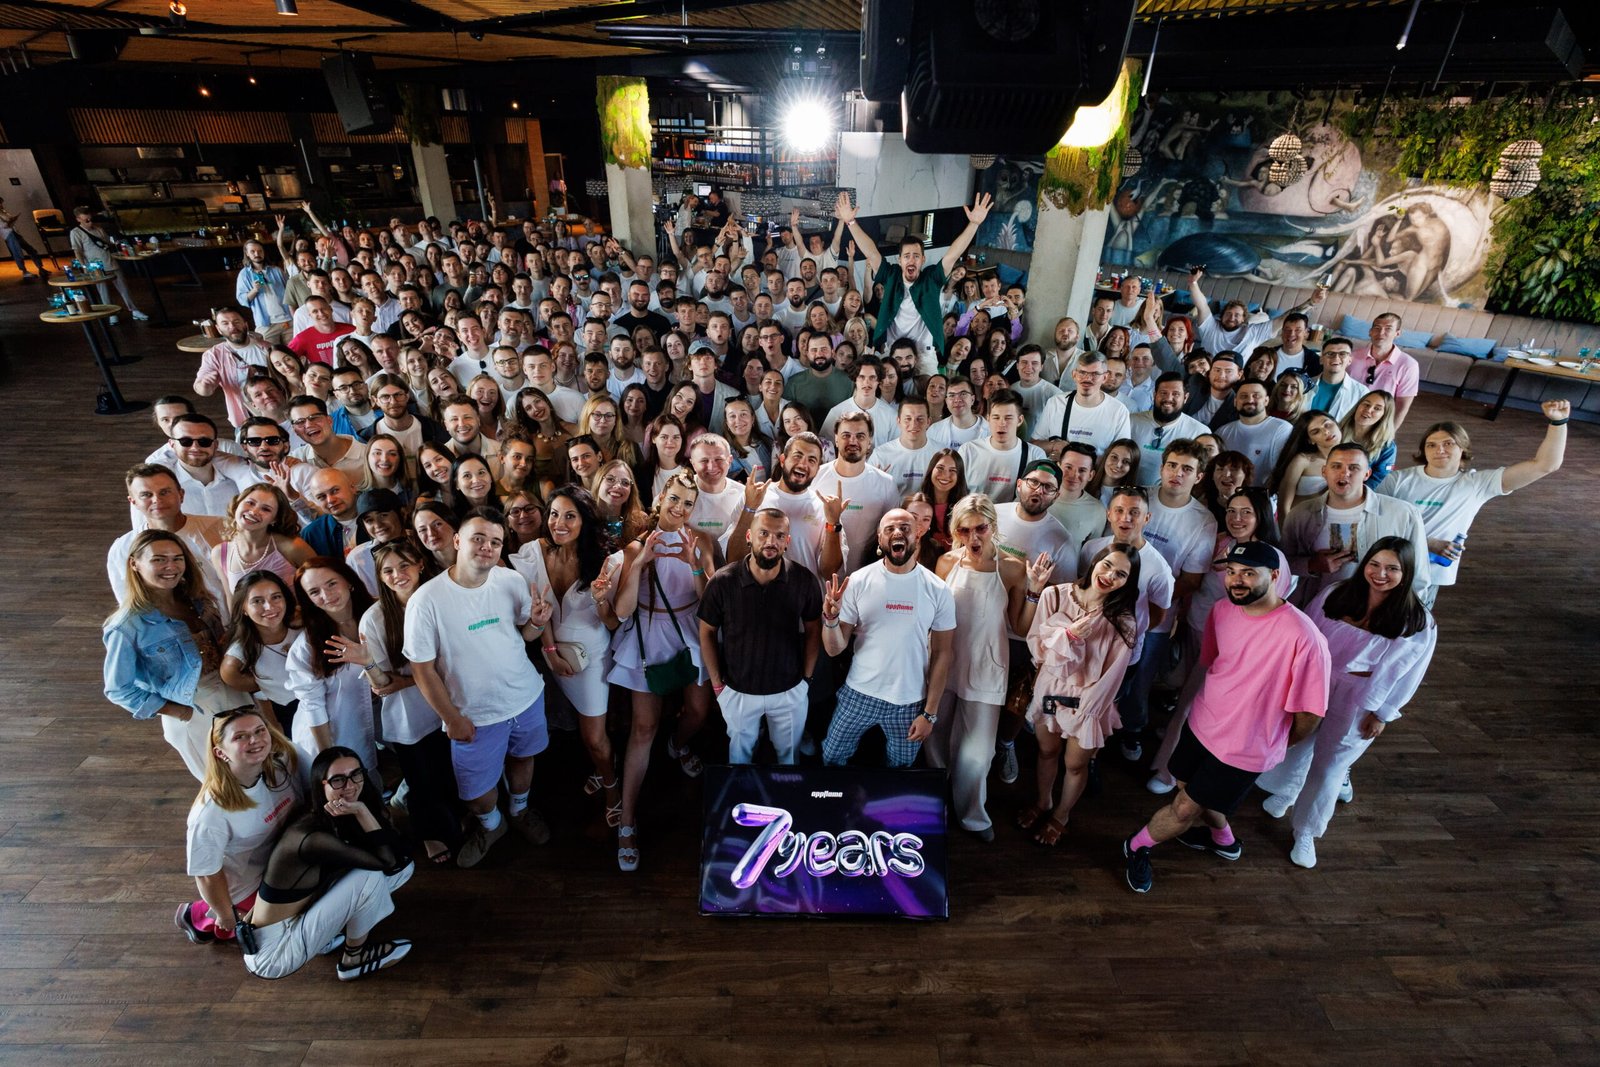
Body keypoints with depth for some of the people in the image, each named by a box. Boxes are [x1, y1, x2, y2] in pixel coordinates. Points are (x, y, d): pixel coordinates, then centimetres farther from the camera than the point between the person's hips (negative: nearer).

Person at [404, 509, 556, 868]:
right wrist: (452, 718, -9)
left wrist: (536, 622, -21)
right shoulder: (426, 600, -22)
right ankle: (490, 824, 49)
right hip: (475, 715, -3)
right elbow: (422, 668, -14)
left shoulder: (512, 581, -12)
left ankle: (520, 810, 57)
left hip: (527, 697, 3)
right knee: (477, 790, 14)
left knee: (522, 757, 26)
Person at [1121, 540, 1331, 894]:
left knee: (1184, 809, 6)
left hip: (1244, 750, -6)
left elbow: (1309, 713, -18)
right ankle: (1223, 839, 55)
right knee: (1187, 787, 24)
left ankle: (1137, 846, 34)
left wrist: (1273, 743, -2)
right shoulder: (1222, 612, -8)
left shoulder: (1303, 637, -29)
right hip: (1201, 725, 6)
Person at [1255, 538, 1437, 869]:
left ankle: (1306, 833, 30)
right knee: (1296, 745, 21)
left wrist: (1382, 715, -2)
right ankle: (1284, 792, 52)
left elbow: (1406, 672, -6)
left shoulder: (1417, 622, -15)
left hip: (1358, 701, -2)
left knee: (1328, 766, 9)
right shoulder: (1335, 595, -11)